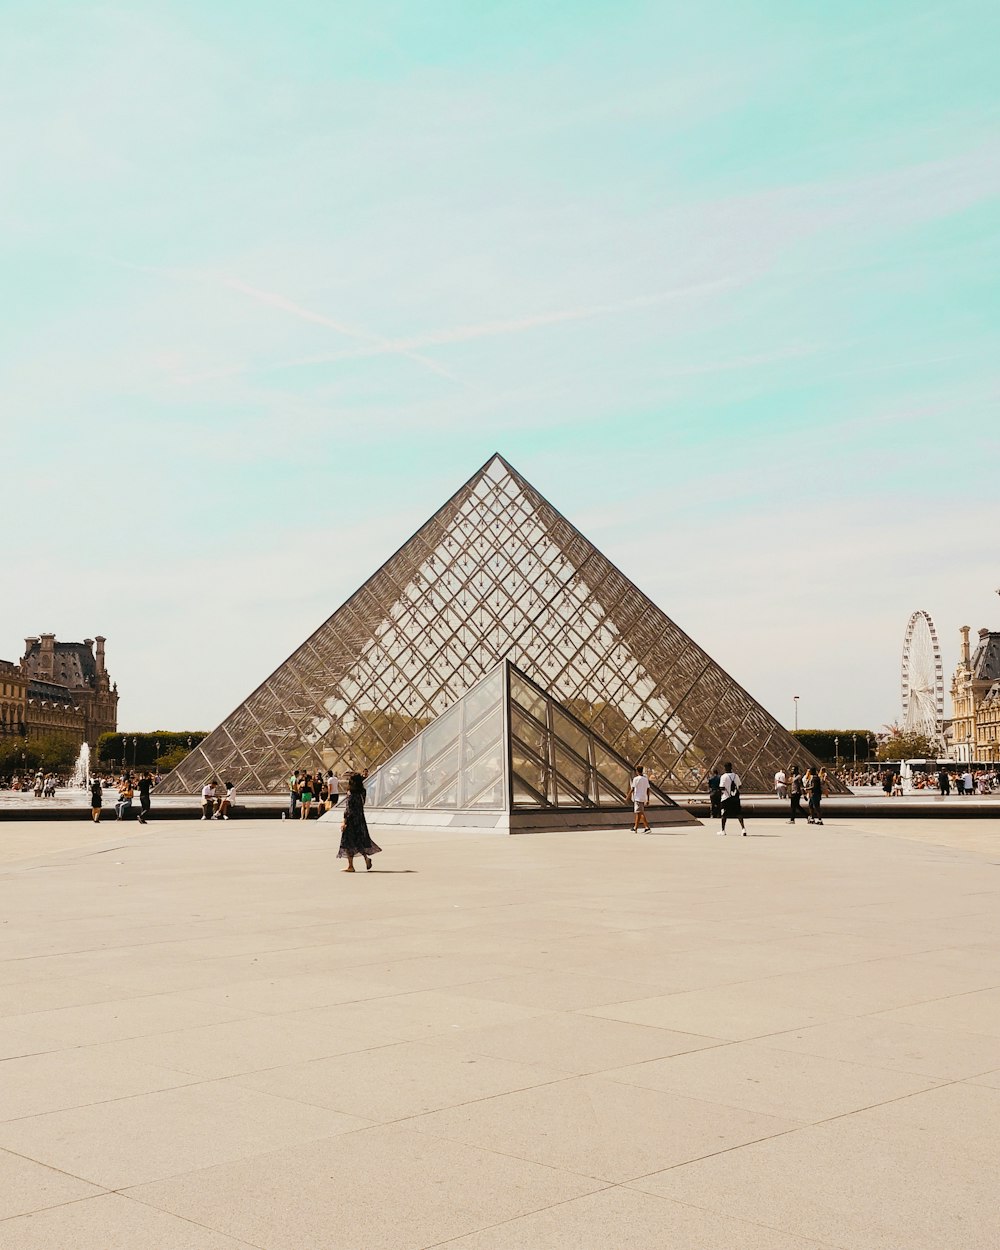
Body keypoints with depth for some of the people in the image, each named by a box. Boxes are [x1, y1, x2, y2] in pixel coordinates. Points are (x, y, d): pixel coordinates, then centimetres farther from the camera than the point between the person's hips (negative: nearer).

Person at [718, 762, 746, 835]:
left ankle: (723, 830, 14)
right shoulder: (736, 776, 2)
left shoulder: (723, 776, -12)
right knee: (738, 813, 6)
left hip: (726, 797, -3)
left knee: (724, 814, 9)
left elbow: (722, 788, -15)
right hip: (735, 798, 3)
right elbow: (739, 786, 9)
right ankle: (743, 828, -7)